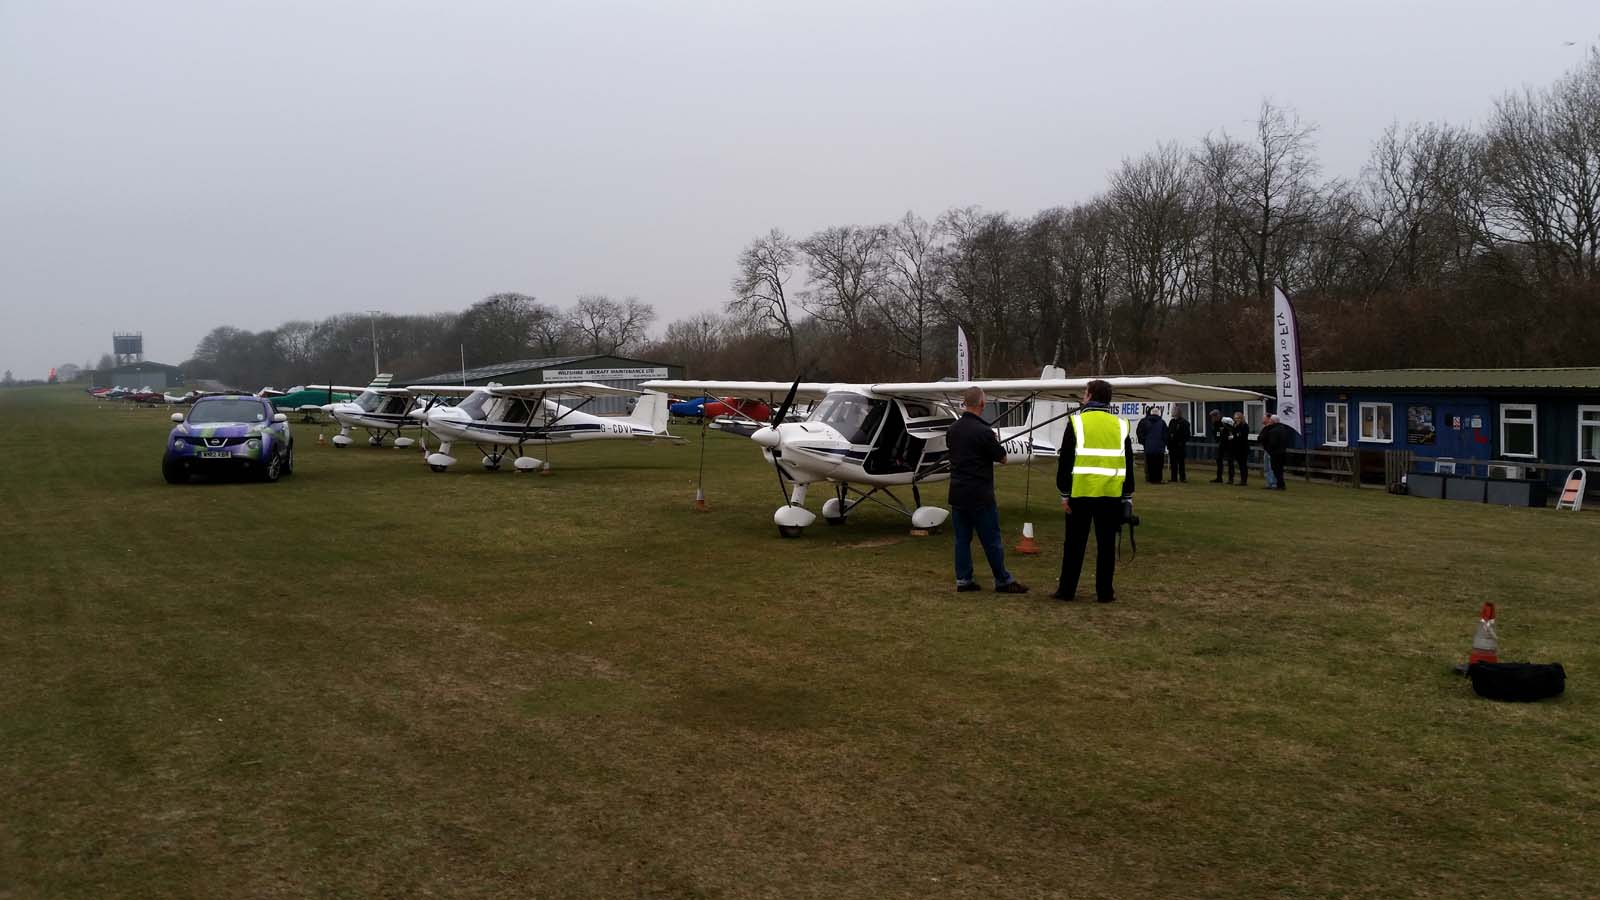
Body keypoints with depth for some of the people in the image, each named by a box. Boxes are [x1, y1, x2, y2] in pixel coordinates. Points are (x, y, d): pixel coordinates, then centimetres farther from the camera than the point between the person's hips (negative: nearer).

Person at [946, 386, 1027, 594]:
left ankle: (963, 579, 11)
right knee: (991, 540, 2)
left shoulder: (952, 430, 5)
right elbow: (1003, 459, -6)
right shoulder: (983, 431, -16)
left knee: (962, 538, 10)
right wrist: (996, 443, 12)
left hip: (957, 493, 6)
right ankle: (1003, 581, 10)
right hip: (980, 495, -6)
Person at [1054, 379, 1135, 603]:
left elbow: (1066, 461, -4)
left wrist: (1064, 493, 1)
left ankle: (1066, 590, 11)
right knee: (1106, 544, 8)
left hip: (1081, 492, -2)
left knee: (1075, 543, 6)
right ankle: (1105, 592, 10)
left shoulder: (1077, 422, -3)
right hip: (1112, 494, 2)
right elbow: (1128, 465, 11)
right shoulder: (1120, 425, 7)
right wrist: (1127, 496, 16)